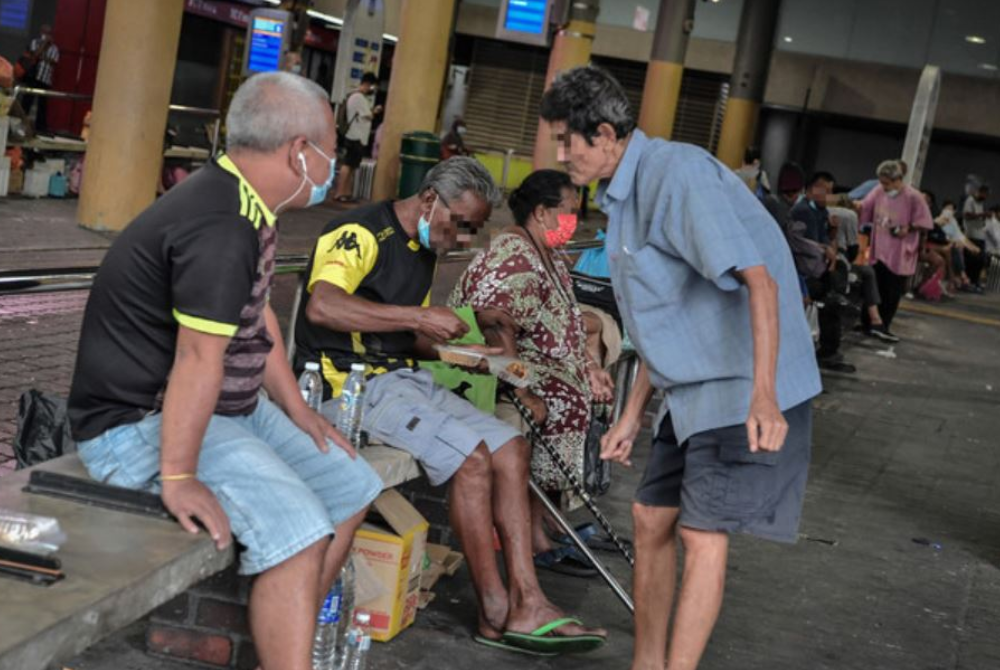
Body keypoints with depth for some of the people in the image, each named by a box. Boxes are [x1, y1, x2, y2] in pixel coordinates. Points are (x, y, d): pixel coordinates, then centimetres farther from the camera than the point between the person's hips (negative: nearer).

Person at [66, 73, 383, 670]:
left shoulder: (246, 208, 7)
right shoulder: (220, 227, -26)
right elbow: (198, 359, -29)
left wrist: (297, 410, 14)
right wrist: (177, 478, -29)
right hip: (143, 422, -11)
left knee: (352, 489, 12)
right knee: (296, 529, -27)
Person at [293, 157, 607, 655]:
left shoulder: (423, 252, 17)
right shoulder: (362, 233, -13)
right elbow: (320, 306, -30)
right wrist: (419, 317, -26)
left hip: (402, 378, 10)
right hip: (349, 384, -10)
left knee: (510, 447, -4)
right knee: (471, 455, -23)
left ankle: (526, 602, -11)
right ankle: (495, 612, -12)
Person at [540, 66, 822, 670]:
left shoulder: (676, 173, -18)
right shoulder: (625, 194, 13)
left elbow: (758, 279, -27)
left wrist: (763, 394, -35)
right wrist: (634, 415, 21)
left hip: (749, 392, -10)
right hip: (695, 388, 10)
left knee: (702, 534, -11)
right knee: (652, 518, 11)